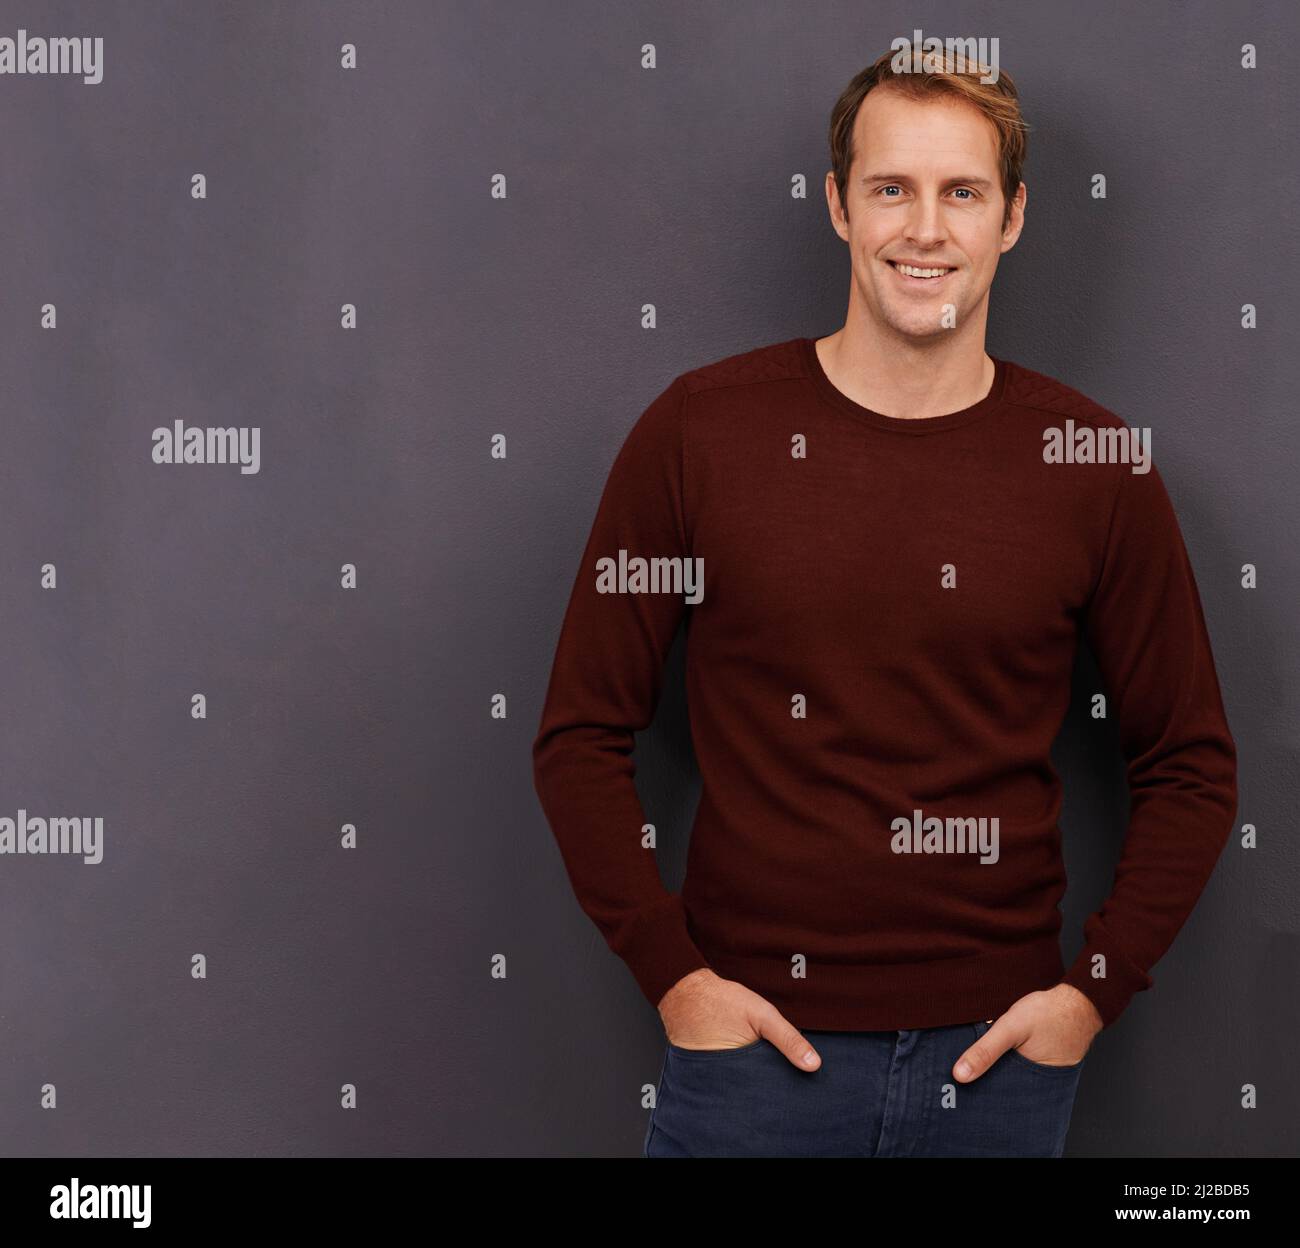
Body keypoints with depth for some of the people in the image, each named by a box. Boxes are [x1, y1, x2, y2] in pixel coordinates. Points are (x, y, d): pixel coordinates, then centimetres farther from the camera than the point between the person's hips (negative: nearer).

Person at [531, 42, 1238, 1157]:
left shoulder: (1095, 461, -2)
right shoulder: (701, 429, -4)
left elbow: (1190, 765, 6)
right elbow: (583, 737, 0)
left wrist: (1095, 990, -2)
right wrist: (673, 974, -7)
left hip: (997, 1054, 1)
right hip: (753, 1035, -1)